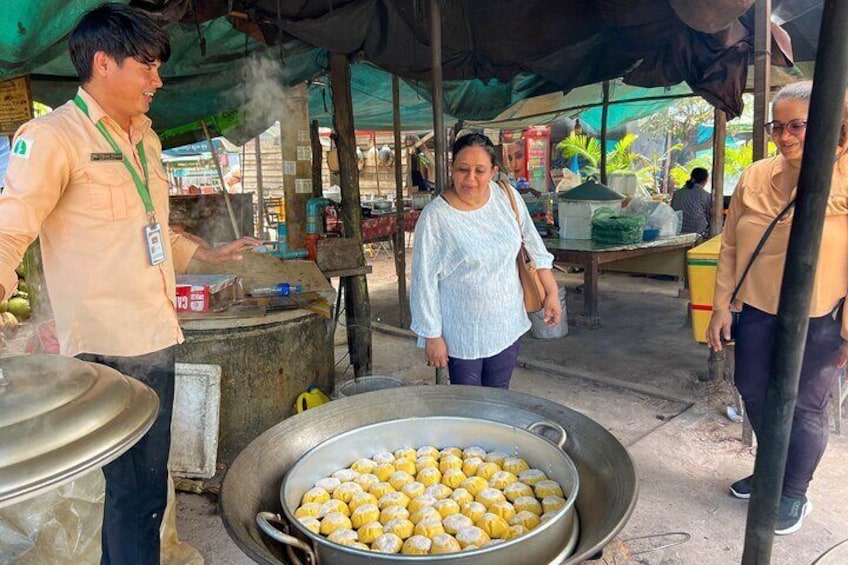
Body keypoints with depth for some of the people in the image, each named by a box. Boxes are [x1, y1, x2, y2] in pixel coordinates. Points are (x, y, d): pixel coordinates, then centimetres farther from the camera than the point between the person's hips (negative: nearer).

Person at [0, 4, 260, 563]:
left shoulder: (145, 137, 17)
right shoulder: (53, 136, -9)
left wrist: (208, 254, 30)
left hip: (154, 336, 8)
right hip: (111, 345, -8)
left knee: (144, 487, 18)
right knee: (137, 492, -1)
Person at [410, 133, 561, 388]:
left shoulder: (508, 197, -5)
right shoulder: (435, 217, -19)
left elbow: (533, 248, 7)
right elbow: (425, 281, -14)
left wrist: (552, 292, 6)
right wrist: (432, 335, -12)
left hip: (507, 327, 4)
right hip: (463, 335, -4)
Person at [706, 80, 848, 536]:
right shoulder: (755, 178, -1)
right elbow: (731, 246, 5)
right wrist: (722, 304, 2)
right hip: (755, 310, 5)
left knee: (805, 408, 8)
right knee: (754, 392, 16)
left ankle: (794, 494, 31)